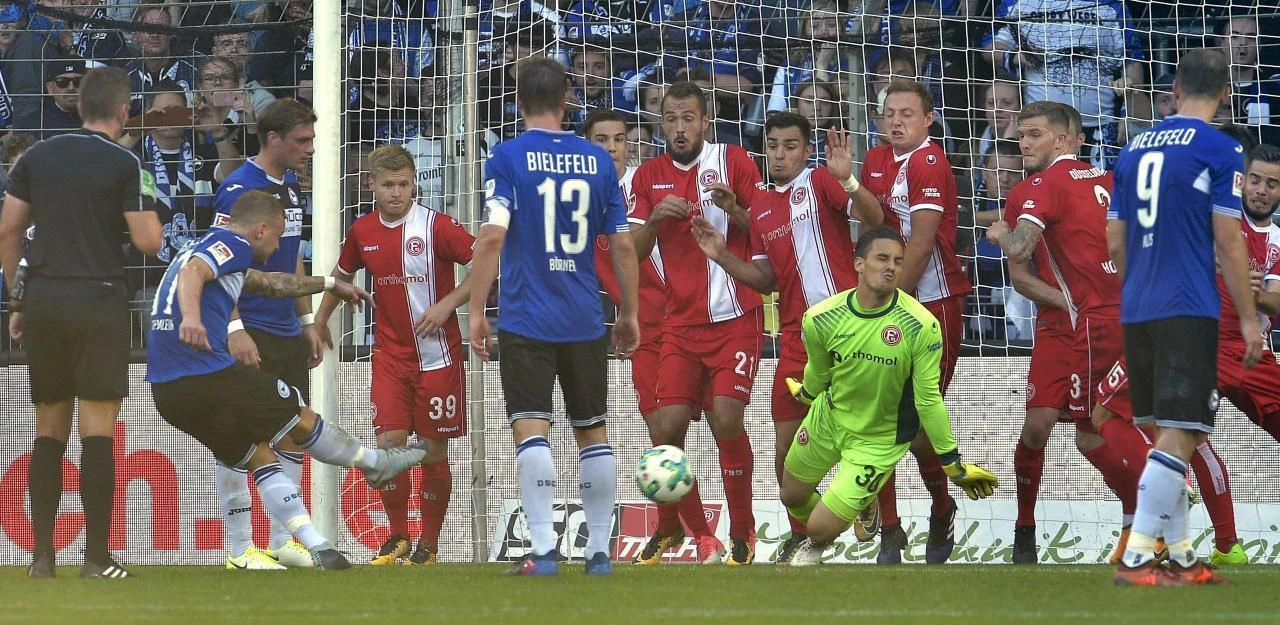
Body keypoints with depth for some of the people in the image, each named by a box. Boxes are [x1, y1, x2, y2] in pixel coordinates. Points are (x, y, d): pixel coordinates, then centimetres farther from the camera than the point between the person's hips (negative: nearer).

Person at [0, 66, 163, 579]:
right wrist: (147, 207, 12)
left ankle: (42, 554, 7)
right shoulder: (124, 164, -6)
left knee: (49, 430, 10)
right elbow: (148, 242, -8)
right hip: (98, 300, -4)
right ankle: (96, 556, -5)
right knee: (97, 430, -3)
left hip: (42, 300, 4)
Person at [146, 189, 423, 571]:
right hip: (210, 375, -9)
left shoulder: (207, 247, 27)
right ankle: (376, 464, 31)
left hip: (167, 392, 9)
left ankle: (316, 546, 8)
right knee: (300, 419, 12)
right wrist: (190, 316, -44)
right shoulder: (232, 244, -3)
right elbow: (192, 272, -25)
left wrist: (329, 284, 52)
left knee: (259, 454, 14)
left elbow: (270, 283, 41)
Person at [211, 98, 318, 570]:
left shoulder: (290, 185, 14)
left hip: (287, 334, 9)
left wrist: (307, 322, 21)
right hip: (249, 334, -9)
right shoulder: (239, 188, -13)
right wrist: (234, 329, -24)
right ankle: (240, 549, -2)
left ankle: (282, 541, 19)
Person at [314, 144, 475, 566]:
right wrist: (320, 320, 24)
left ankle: (428, 545, 14)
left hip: (437, 354, -3)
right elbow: (343, 274, 24)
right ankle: (398, 536, 10)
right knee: (389, 442, -7)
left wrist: (447, 304, -18)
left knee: (433, 450, 2)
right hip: (390, 354, 3)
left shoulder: (436, 226, -11)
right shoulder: (363, 232, 4)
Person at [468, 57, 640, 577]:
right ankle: (599, 552, 16)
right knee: (592, 433, 13)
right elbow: (623, 245, 7)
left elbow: (493, 236, -15)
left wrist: (476, 310, -10)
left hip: (526, 319, -3)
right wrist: (629, 314, 18)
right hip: (585, 321, 3)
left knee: (531, 431, -7)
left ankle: (543, 552, -17)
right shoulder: (596, 160, 5)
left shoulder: (508, 158, -5)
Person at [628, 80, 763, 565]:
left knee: (727, 419, -16)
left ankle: (743, 534, -3)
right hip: (681, 322, 3)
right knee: (665, 427, -4)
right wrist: (653, 219, -13)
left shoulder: (733, 160, -2)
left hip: (735, 319, -3)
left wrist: (733, 210, -20)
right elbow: (633, 253, 6)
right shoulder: (649, 176, 8)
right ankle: (668, 529, 18)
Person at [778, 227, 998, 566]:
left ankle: (816, 546, 34)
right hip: (827, 419, 4)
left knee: (822, 528, -6)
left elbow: (928, 400, -18)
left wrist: (953, 465, -13)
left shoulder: (921, 326, -29)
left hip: (880, 439, -4)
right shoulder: (821, 319, -20)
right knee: (792, 498, 23)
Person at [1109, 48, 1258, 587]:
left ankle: (1181, 557, 17)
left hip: (1137, 313, 7)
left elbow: (1115, 243, 16)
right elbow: (1229, 243, -9)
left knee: (1169, 434, 14)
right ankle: (1135, 557, -13)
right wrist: (1248, 319, -3)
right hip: (1190, 312, -7)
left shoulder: (1135, 149, 12)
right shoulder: (1219, 149, -6)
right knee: (1179, 435, -6)